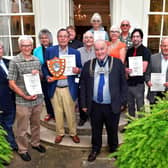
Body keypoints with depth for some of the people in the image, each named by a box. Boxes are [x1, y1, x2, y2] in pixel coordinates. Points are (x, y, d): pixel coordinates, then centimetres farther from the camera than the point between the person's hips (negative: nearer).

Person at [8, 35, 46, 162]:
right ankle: (22, 150, 29)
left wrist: (38, 73, -8)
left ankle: (35, 143, 42)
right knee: (22, 128, 9)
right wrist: (25, 96, -16)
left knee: (36, 124, 21)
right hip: (23, 101, -4)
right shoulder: (14, 61, -10)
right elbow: (11, 84, -10)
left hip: (38, 99, 5)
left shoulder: (37, 60, 4)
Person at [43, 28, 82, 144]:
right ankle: (60, 133, 33)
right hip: (55, 88, 1)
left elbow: (80, 69, 5)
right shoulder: (50, 50, 1)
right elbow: (45, 66, 6)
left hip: (69, 88, -1)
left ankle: (73, 133, 30)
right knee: (57, 112, 14)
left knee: (70, 112, 9)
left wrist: (78, 70, -18)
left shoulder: (75, 52, 0)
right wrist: (47, 76, -12)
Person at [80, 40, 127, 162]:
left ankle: (114, 149, 41)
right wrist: (84, 104, 0)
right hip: (94, 106, 1)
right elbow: (83, 85, 3)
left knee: (112, 130, 17)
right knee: (96, 130, 17)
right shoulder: (88, 65, 1)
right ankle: (95, 149, 40)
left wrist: (122, 101, -5)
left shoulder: (117, 63, -4)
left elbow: (123, 84, -1)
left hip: (112, 106, -1)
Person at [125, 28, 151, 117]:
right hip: (129, 83, 5)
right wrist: (126, 70, -8)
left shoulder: (145, 51, -7)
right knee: (130, 106, 17)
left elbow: (143, 69, -15)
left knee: (140, 107, 6)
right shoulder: (129, 51, 10)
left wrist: (130, 70, -7)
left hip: (139, 84, -5)